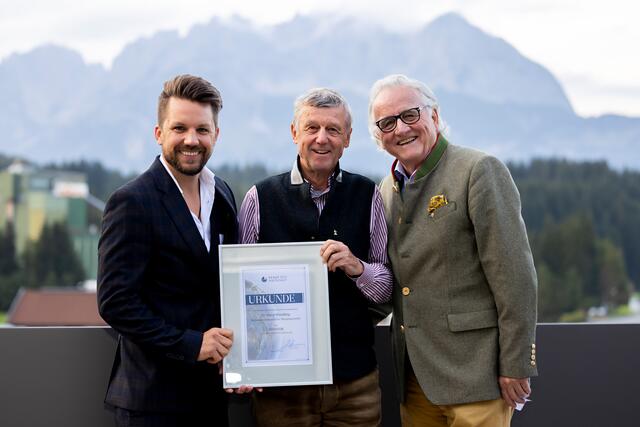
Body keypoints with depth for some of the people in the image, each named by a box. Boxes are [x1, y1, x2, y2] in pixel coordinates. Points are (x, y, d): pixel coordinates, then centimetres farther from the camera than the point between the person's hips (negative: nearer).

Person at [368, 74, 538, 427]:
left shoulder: (479, 170, -10)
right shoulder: (387, 190, 13)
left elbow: (514, 274, -13)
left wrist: (515, 365, -15)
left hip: (473, 372, -6)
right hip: (415, 375, 7)